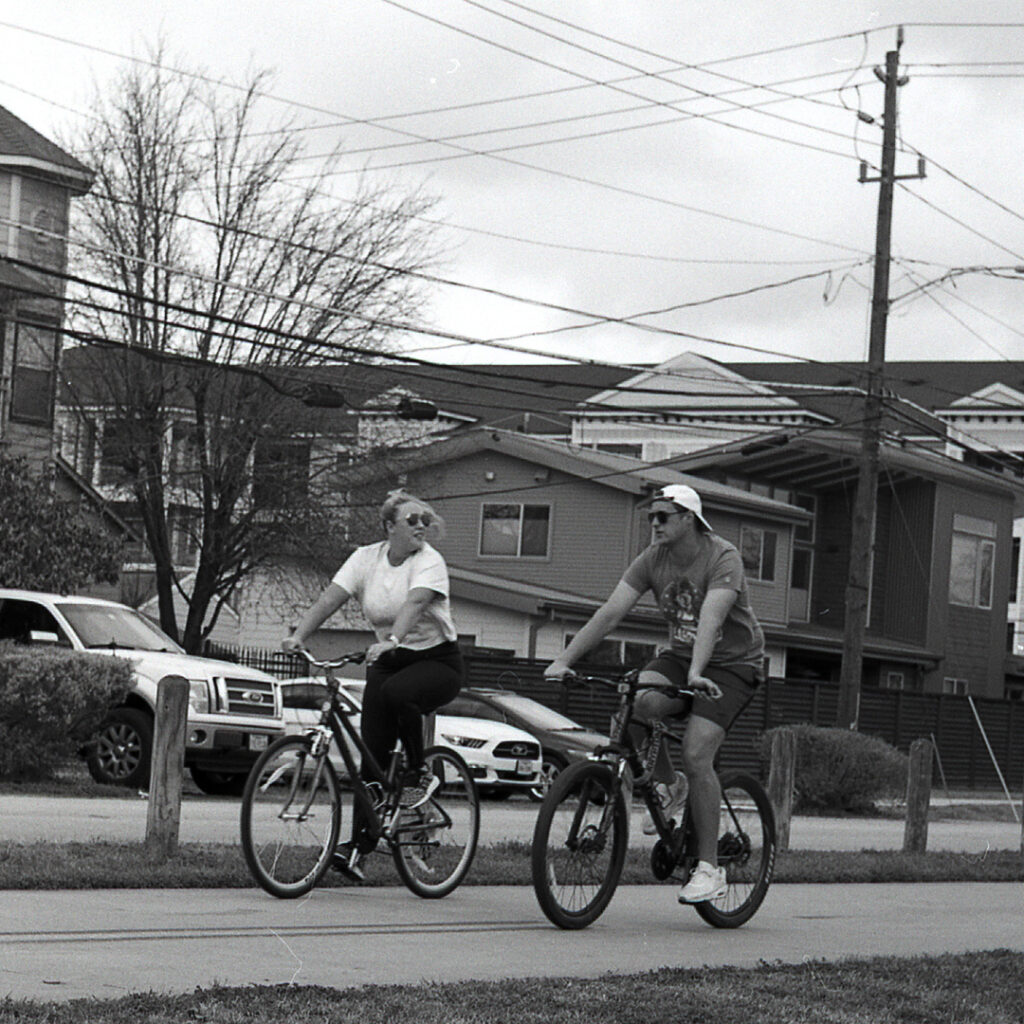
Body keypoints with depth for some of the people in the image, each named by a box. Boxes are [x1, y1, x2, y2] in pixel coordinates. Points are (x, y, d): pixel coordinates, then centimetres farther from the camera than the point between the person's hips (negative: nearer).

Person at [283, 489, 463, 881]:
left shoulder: (429, 562, -13)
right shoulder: (367, 558, 0)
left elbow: (414, 603, -31)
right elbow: (331, 597, -10)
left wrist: (392, 640, -49)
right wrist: (298, 635, -24)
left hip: (437, 660, -4)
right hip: (389, 659, 4)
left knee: (395, 693, -36)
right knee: (372, 752, -6)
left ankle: (419, 773, -13)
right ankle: (359, 843, -4)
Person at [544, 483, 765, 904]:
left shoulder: (723, 558, -20)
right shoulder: (652, 560, -4)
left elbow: (711, 617, -36)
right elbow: (611, 611, -10)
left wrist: (697, 673, -51)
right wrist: (564, 660, -19)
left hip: (732, 665, -5)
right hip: (680, 655, 5)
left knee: (696, 755, -22)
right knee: (641, 702, -28)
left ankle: (709, 867, -14)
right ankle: (667, 786, 0)